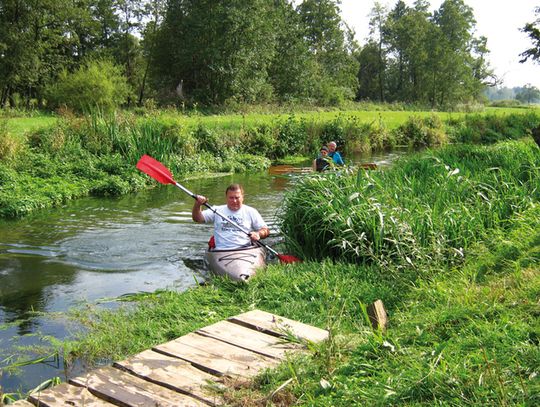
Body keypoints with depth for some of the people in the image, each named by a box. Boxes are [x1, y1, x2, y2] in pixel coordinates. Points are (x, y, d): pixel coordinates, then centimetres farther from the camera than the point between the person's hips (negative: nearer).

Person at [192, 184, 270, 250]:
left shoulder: (251, 212, 14)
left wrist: (258, 234, -10)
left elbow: (266, 230, 13)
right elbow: (197, 218, 10)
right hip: (221, 251, 1)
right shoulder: (217, 210, 16)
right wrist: (197, 205, -9)